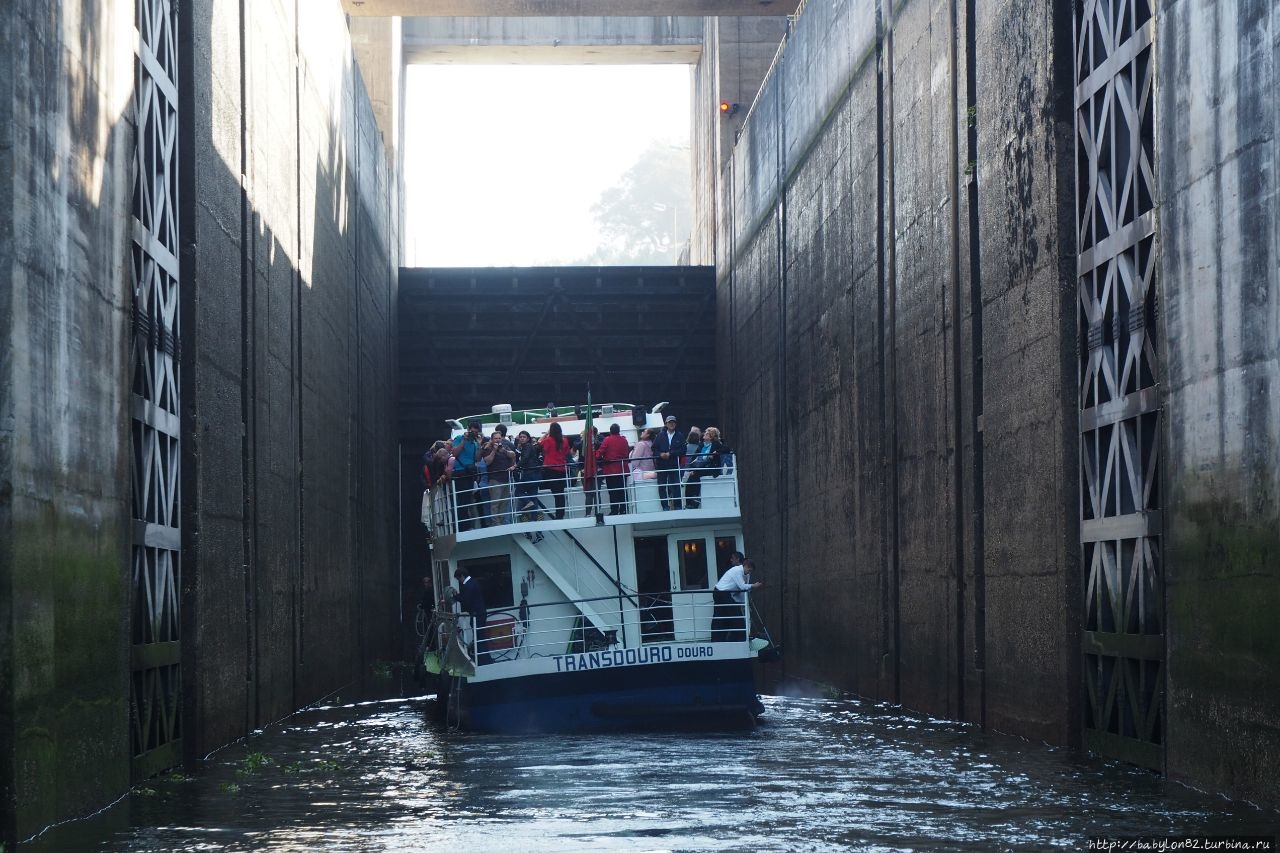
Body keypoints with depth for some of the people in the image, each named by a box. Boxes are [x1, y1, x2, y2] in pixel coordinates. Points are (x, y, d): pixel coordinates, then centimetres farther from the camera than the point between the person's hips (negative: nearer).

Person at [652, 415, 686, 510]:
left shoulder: (679, 436, 5)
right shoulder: (660, 436, 9)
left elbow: (682, 450, -4)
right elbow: (654, 449, 7)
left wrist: (670, 454, -14)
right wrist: (660, 454, -13)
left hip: (674, 465, -1)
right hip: (661, 466, 2)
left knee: (676, 487, -1)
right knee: (662, 487, 1)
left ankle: (677, 506, 7)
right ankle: (665, 506, 7)